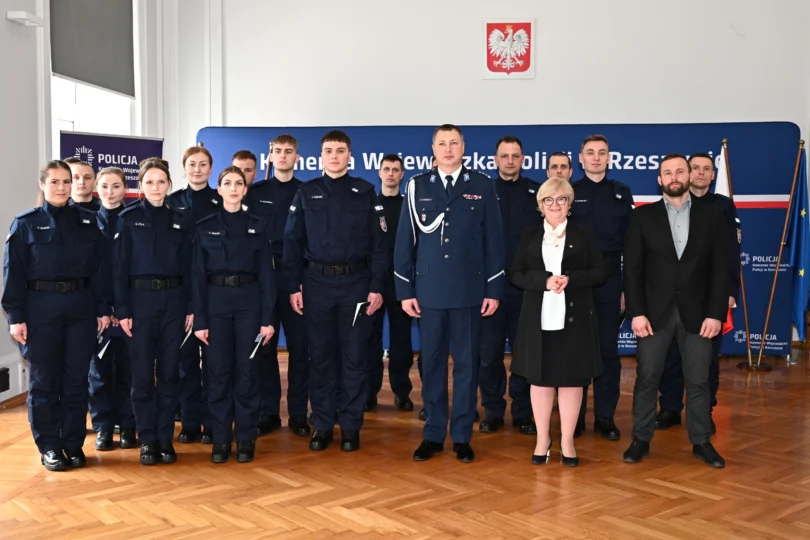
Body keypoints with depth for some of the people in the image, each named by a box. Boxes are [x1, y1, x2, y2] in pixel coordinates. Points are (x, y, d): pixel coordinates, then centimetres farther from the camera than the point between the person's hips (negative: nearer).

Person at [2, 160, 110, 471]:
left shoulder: (87, 221, 8)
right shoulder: (25, 223, 1)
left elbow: (99, 268, 8)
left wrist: (103, 309, 2)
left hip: (81, 310, 2)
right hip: (41, 310, -2)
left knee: (76, 381, 7)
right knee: (44, 382, 5)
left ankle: (73, 444, 19)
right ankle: (49, 447, 16)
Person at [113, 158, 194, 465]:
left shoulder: (181, 219, 8)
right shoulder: (129, 219, 1)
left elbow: (189, 266, 7)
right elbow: (119, 266, -2)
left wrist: (191, 307, 2)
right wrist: (121, 309, -8)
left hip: (173, 300, 2)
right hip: (140, 299, -2)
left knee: (169, 371, 5)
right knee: (142, 373, 2)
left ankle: (166, 438, 15)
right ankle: (147, 440, 12)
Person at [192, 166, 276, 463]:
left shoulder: (258, 226, 6)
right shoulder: (205, 227, 4)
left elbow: (266, 273, 3)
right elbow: (198, 274, 1)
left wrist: (268, 318, -4)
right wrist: (199, 319, -5)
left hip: (249, 299, 0)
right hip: (216, 300, 0)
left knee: (247, 369, 1)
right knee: (219, 370, 2)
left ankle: (246, 438, 11)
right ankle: (221, 439, 12)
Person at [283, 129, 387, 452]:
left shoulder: (366, 193, 4)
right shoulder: (306, 194, 6)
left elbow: (378, 243, 1)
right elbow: (293, 243, 4)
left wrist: (377, 286, -6)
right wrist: (294, 286, -2)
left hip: (356, 283, -1)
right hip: (317, 283, 1)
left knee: (354, 356, 4)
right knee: (320, 356, 6)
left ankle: (351, 426, 14)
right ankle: (322, 425, 16)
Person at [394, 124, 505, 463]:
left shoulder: (482, 186, 4)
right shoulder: (417, 186, 5)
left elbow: (493, 241, 3)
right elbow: (405, 241, 4)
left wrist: (493, 290, -2)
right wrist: (405, 290, -1)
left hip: (469, 290, 0)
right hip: (429, 290, 1)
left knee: (467, 363, 5)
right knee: (432, 363, 7)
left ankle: (462, 436, 16)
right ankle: (433, 435, 18)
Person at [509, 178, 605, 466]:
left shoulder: (583, 233, 6)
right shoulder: (529, 235, 8)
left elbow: (600, 273, 2)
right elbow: (516, 274, 2)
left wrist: (571, 279, -15)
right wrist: (545, 281, -15)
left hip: (574, 318, -1)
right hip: (538, 318, 1)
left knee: (572, 379, 3)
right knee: (540, 378, 5)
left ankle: (567, 441, 14)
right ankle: (542, 438, 18)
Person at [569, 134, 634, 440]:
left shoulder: (622, 194, 8)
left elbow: (629, 242, 5)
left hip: (609, 281, 1)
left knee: (608, 351, 5)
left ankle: (605, 417, 15)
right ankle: (574, 417, 14)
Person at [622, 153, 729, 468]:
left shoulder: (711, 216, 4)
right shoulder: (642, 216, 2)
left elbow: (720, 269, 1)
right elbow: (633, 269, -2)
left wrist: (716, 313, -6)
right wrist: (636, 312, -10)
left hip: (697, 313, 1)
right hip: (655, 311, 0)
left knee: (698, 381, 7)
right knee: (647, 379, 4)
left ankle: (701, 442, 20)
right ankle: (641, 439, 16)